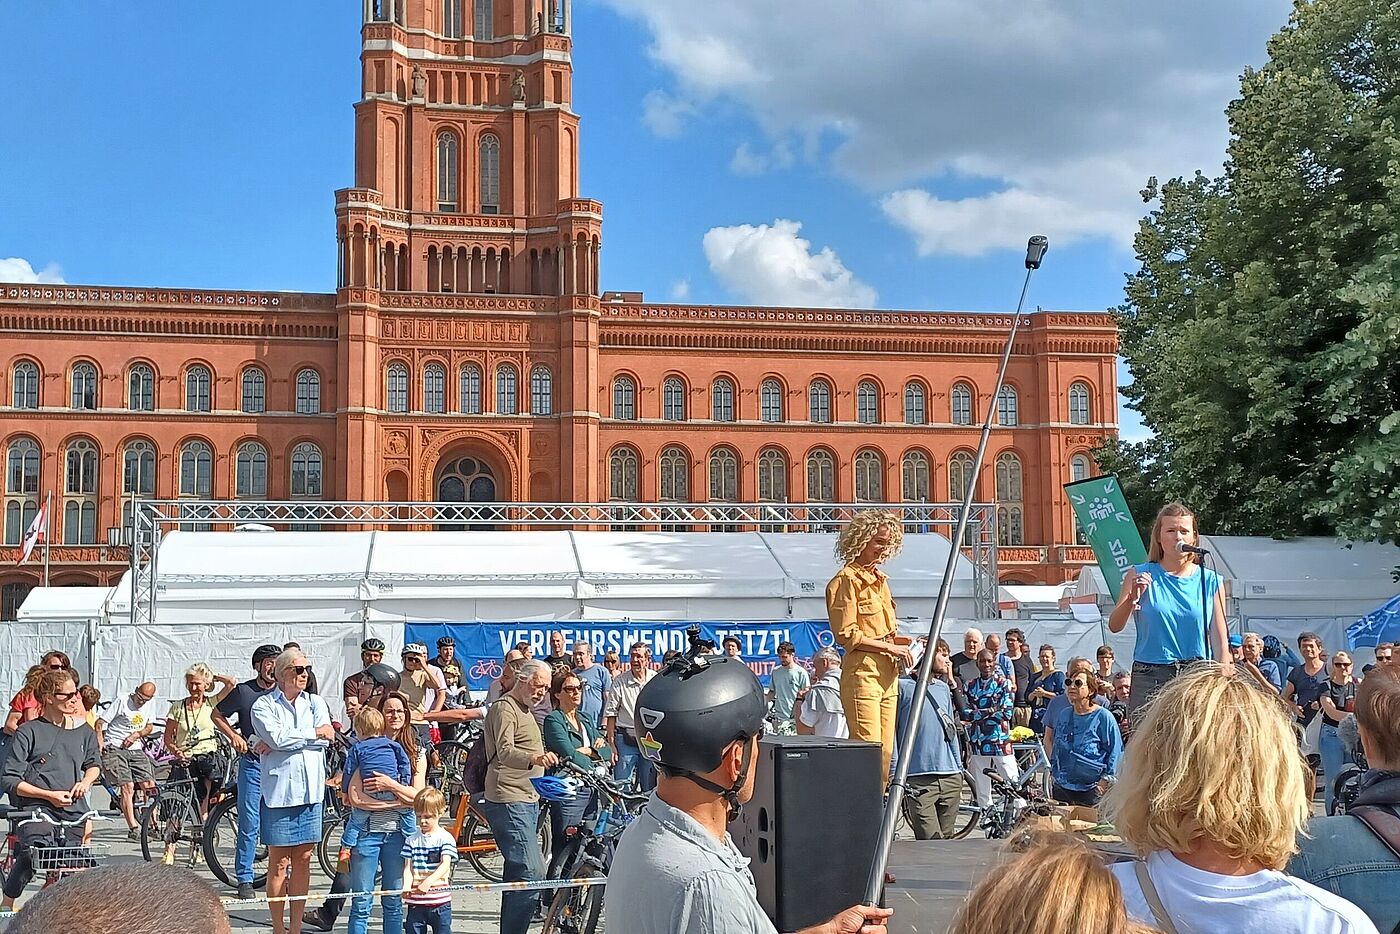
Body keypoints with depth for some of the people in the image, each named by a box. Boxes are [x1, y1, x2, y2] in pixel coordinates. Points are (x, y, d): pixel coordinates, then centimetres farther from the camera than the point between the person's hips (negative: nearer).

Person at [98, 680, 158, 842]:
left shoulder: (149, 705, 9)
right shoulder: (122, 702, -7)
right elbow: (101, 723, -6)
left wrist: (137, 734, -2)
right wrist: (100, 743, -18)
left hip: (135, 749, 5)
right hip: (114, 749, -5)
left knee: (150, 786, -6)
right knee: (128, 787, -16)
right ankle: (133, 829, -13)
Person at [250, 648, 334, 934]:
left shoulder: (315, 702, 11)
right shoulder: (263, 705, 0)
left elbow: (328, 738, -6)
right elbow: (278, 737, -17)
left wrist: (280, 742, -12)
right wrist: (314, 733, -7)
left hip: (310, 790, 4)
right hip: (279, 790, -4)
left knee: (303, 861, 8)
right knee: (279, 863, 1)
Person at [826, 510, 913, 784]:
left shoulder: (879, 579, 19)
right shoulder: (847, 579, -7)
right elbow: (846, 635, -13)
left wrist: (898, 640, 10)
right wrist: (889, 646, -13)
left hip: (887, 674, 9)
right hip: (862, 672, -9)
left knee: (885, 752, 7)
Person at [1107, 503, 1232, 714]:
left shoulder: (1209, 581, 7)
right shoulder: (1141, 575, 5)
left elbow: (1220, 643, 7)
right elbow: (1114, 626, -4)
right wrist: (1132, 599, -21)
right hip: (1150, 679, -1)